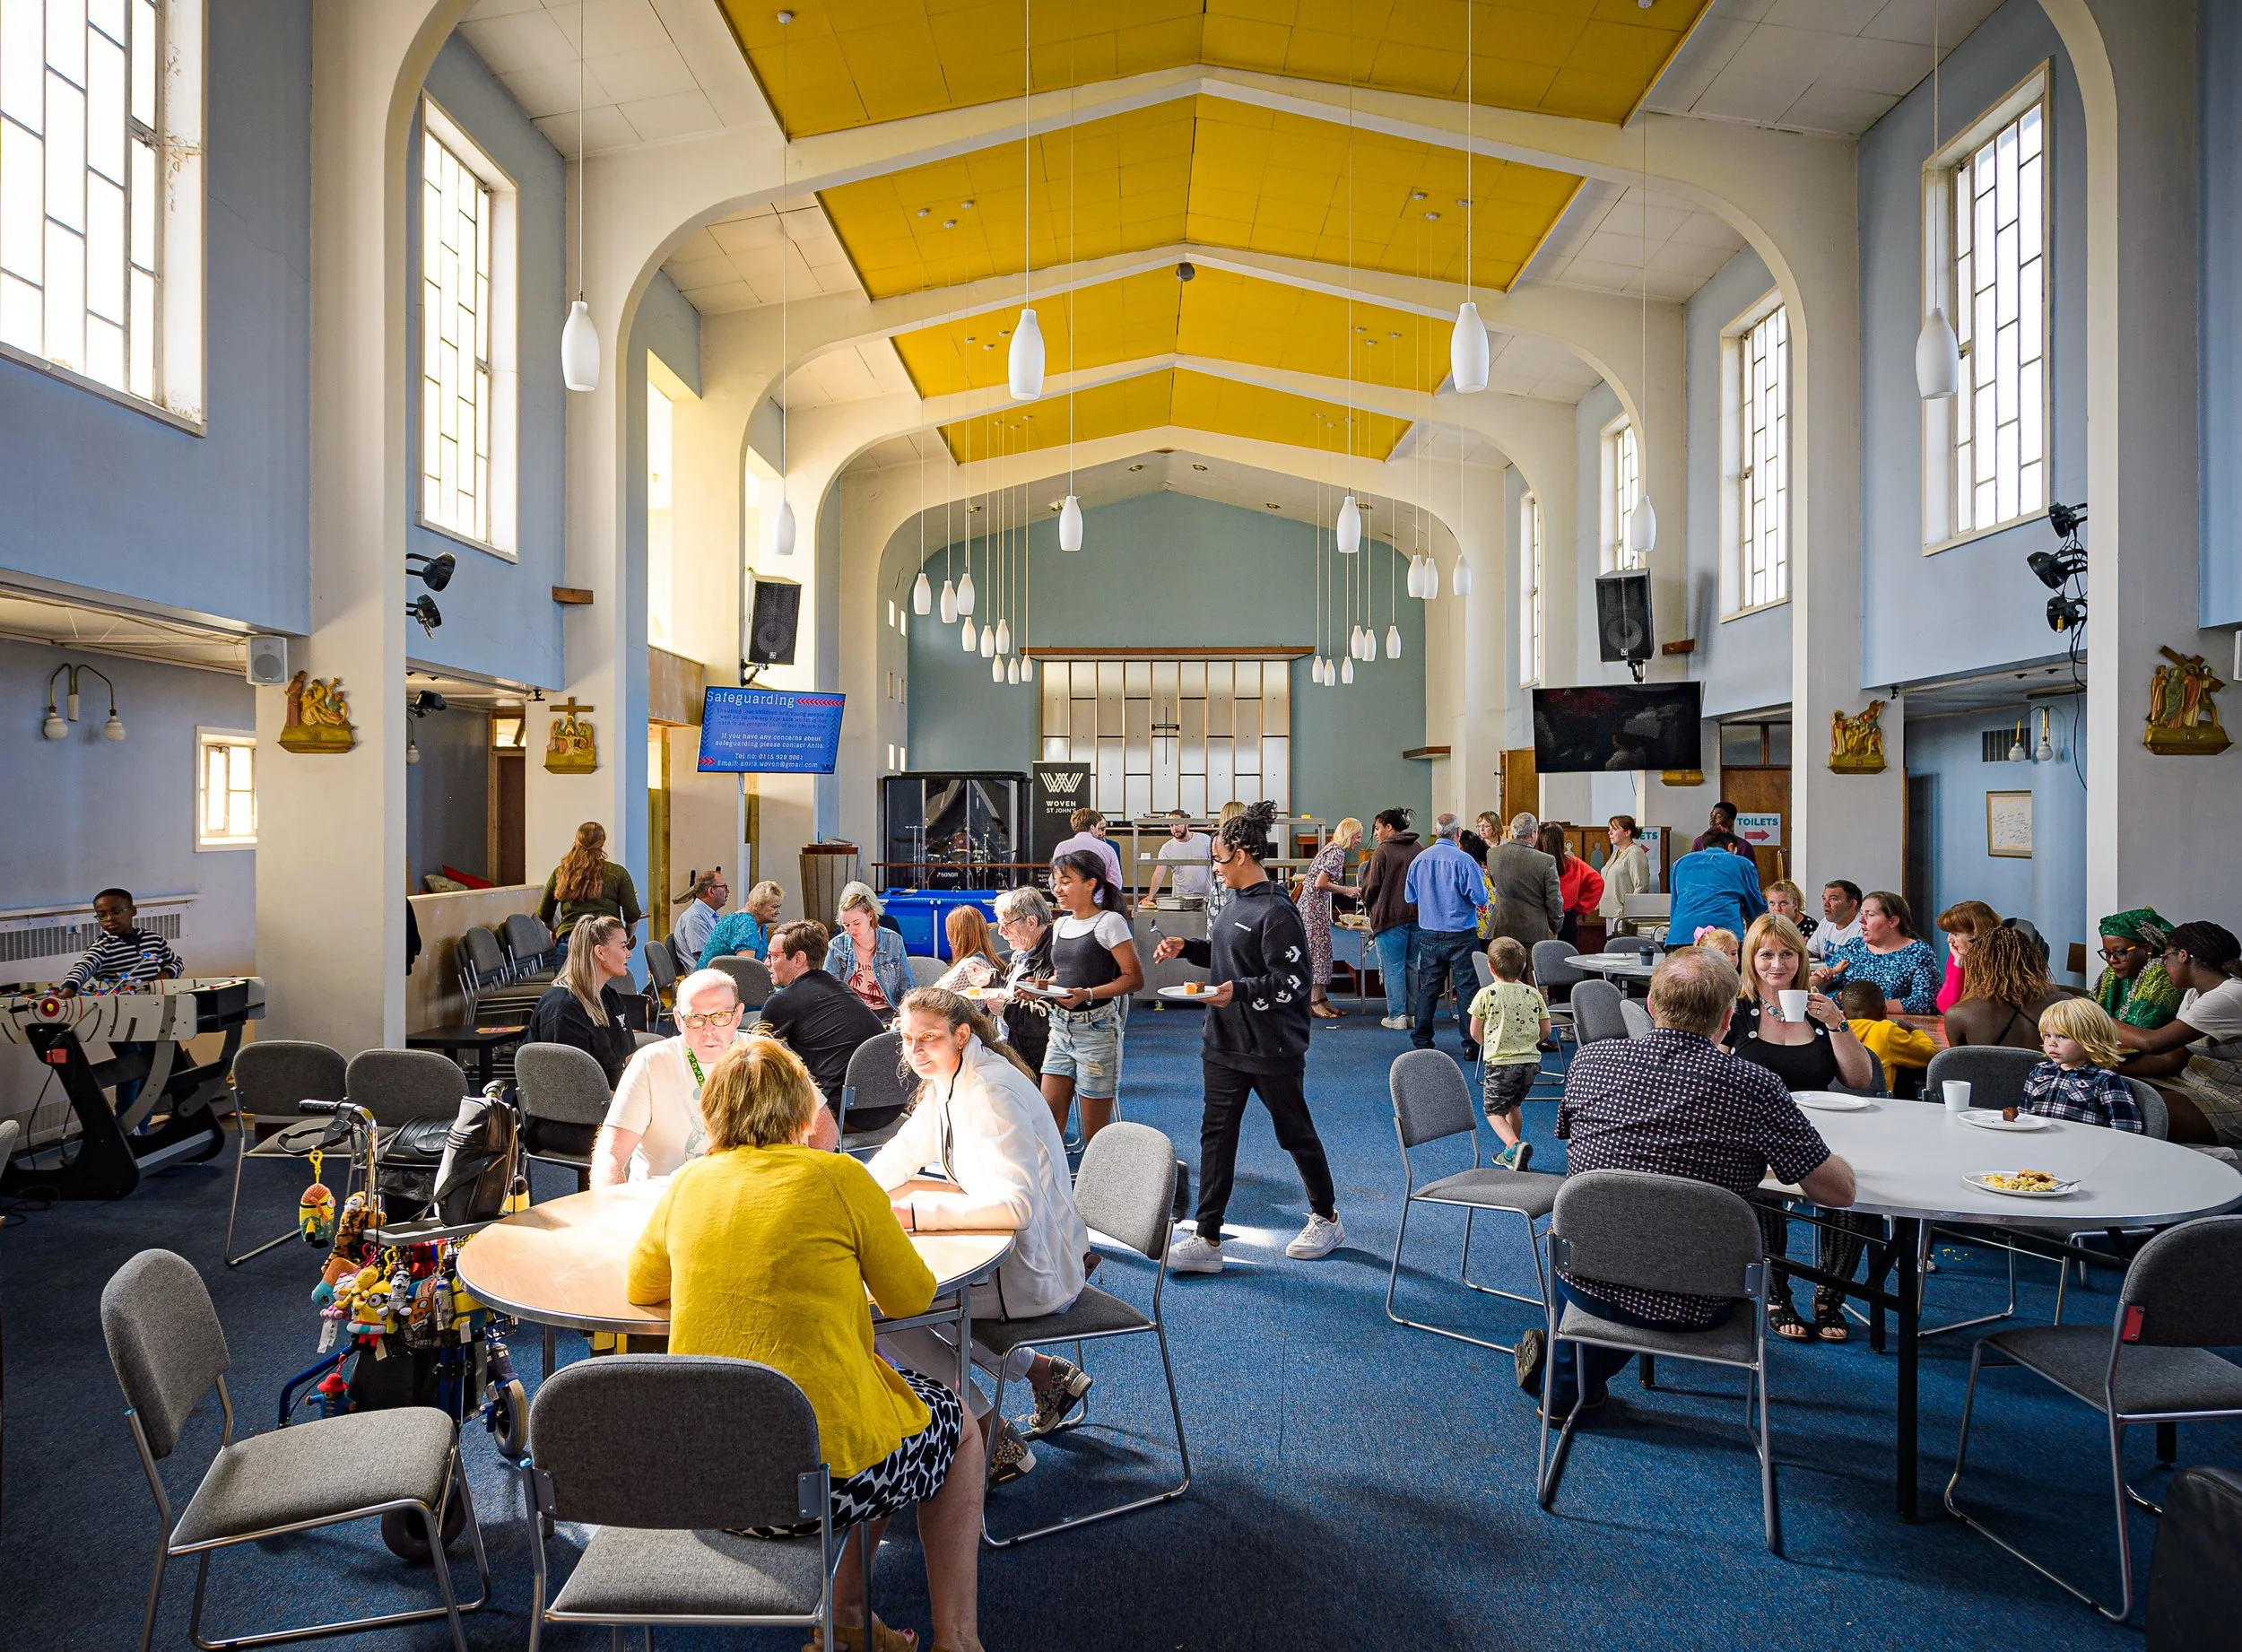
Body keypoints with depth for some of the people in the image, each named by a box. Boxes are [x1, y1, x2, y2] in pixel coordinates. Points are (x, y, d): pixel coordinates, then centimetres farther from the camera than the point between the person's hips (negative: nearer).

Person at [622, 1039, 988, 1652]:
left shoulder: (687, 1186, 3)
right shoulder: (838, 1177, -9)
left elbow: (638, 1286, 20)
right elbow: (912, 1298, 0)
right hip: (829, 1461, -5)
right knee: (958, 1431, 24)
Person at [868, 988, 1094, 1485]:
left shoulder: (991, 1093, -24)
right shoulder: (945, 1081, 5)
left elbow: (1017, 1206, -32)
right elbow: (901, 1156, 16)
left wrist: (913, 1213, -31)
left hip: (1036, 1271, -10)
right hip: (1009, 1252, 10)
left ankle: (992, 1437, 0)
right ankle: (1042, 1371, 18)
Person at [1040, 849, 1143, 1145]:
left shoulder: (1109, 923, -9)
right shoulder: (1061, 924, 12)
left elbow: (1134, 977, -13)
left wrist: (1089, 994, -24)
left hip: (1096, 1027, -7)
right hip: (1061, 1026, 7)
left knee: (1095, 1128, 1)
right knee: (1048, 1117, 3)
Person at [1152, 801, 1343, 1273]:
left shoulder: (1276, 911, -19)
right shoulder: (1236, 900, 7)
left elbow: (1291, 981, -22)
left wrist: (1239, 991, -33)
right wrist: (1186, 947, 8)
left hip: (1272, 1048, -8)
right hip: (1224, 1042, 8)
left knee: (1294, 1131, 10)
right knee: (1216, 1135, 6)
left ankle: (1326, 1219, 32)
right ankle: (1207, 1239, 10)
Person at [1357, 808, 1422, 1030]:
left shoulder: (1383, 851, -10)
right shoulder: (1419, 849, 8)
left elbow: (1370, 887, -7)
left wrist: (1368, 905, 13)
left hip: (1390, 916, -6)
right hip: (1418, 914, 6)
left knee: (1393, 967, 0)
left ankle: (1397, 1016, 0)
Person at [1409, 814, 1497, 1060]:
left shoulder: (1418, 861, 0)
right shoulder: (1464, 861, -15)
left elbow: (1410, 897, 9)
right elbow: (1481, 898, -14)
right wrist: (1482, 882, 6)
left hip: (1429, 936, 4)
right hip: (1461, 936, -4)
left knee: (1428, 987, 12)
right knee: (1467, 989, 3)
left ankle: (1421, 1042, 17)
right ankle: (1471, 1044, 5)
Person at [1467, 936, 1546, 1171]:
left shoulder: (1486, 995, -9)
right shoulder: (1533, 994, 1)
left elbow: (1475, 1032, -4)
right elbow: (1545, 1031, 6)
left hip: (1499, 1063, -5)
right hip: (1530, 1061, 5)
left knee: (1494, 1111, 8)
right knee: (1514, 1106, 25)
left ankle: (1515, 1145, -17)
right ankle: (1512, 1155, 33)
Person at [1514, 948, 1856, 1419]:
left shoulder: (1591, 1058, -9)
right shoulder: (1754, 1086, -19)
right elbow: (1839, 1192, -9)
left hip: (1585, 1285, 2)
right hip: (1692, 1308, -1)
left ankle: (1561, 1371, 43)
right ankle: (1572, 1385, 41)